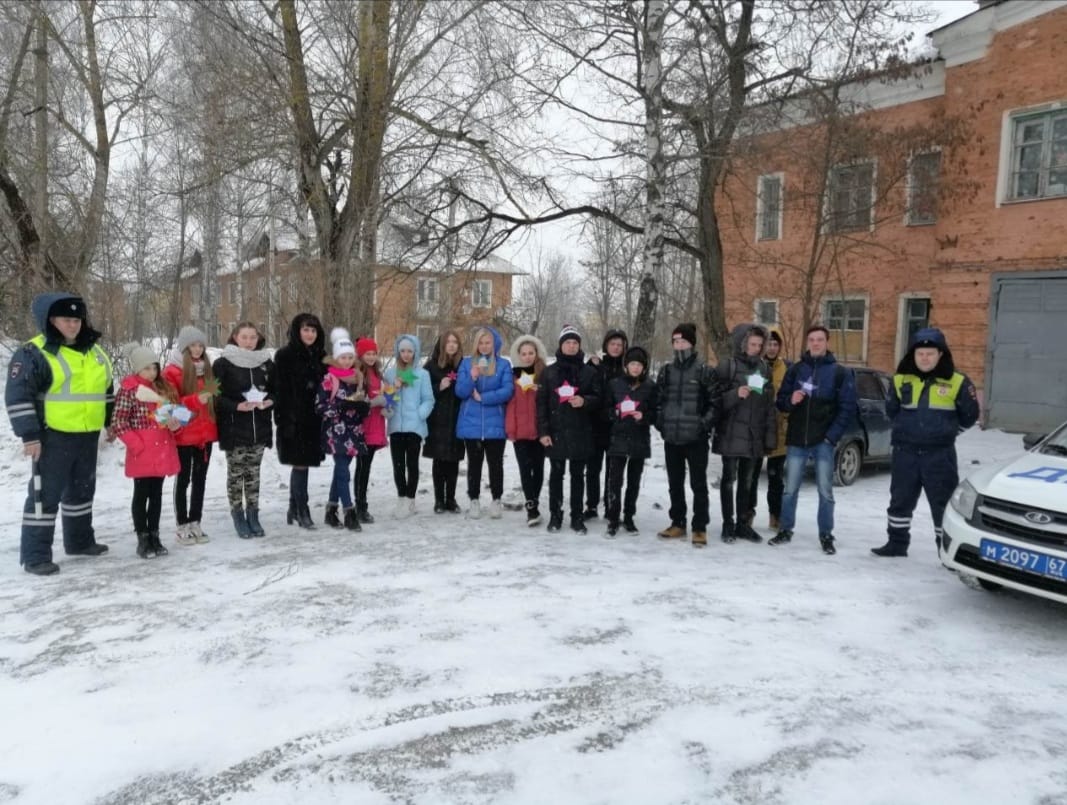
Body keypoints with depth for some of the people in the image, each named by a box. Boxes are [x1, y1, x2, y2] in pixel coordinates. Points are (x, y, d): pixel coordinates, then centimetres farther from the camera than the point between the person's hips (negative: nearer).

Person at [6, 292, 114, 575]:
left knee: (82, 490, 18)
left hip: (87, 436, 7)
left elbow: (106, 389, 23)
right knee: (46, 493, -3)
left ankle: (80, 541, 32)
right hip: (54, 437, -7)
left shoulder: (94, 352, 11)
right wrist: (29, 435, -19)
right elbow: (17, 396, -15)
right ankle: (35, 554, 5)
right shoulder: (34, 353, -11)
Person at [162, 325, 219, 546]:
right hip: (184, 434, -6)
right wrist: (196, 400, -25)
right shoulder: (172, 371, -7)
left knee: (200, 479, 10)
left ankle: (196, 523, 19)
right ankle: (182, 527, 9)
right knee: (183, 480, 2)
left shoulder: (207, 369, 11)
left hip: (205, 432, 6)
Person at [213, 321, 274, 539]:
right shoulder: (223, 364, -5)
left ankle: (253, 516, 20)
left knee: (253, 472, 11)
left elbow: (275, 390, 15)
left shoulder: (267, 363, 7)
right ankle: (238, 517, 15)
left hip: (259, 428, 4)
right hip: (234, 429, -3)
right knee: (236, 473, 3)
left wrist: (269, 401, -5)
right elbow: (216, 396, -8)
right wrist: (237, 406, -20)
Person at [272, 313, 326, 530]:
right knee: (300, 464, -3)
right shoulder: (285, 356, -5)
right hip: (294, 420, -6)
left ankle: (293, 510, 23)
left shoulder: (320, 356, 12)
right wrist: (285, 420, -17)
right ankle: (302, 511, 6)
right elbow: (280, 389, -10)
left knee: (302, 464, 12)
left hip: (314, 419, 6)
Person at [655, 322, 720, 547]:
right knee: (675, 483, 13)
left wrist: (705, 424, -12)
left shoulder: (705, 371, -3)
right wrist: (660, 423, 3)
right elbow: (659, 400, 15)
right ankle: (678, 524, 25)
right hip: (671, 438, 5)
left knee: (698, 484, 2)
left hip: (696, 438, -4)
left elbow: (714, 403, -2)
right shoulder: (666, 371, 10)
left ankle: (700, 528, 10)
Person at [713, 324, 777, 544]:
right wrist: (736, 394, -25)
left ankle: (743, 523, 19)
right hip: (731, 434, -4)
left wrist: (771, 434, 6)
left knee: (747, 480, 10)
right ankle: (728, 524, 10)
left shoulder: (763, 368, 10)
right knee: (729, 478, 3)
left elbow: (769, 404, 11)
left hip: (754, 435, 4)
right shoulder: (727, 366, -4)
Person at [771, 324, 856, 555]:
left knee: (825, 491, 3)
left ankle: (826, 536, 13)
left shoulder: (840, 372, 0)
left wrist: (832, 436, -11)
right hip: (797, 440, 2)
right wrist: (790, 400, -14)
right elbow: (781, 401, 9)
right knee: (790, 489, 8)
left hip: (823, 441, -2)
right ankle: (785, 530, 19)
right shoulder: (795, 369, 8)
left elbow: (847, 408, -4)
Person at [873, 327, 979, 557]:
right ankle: (897, 543, 26)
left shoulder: (957, 382, -5)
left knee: (944, 503, 2)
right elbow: (891, 409, 18)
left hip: (940, 455, -3)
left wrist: (946, 433, 12)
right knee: (900, 500, 12)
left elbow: (970, 415, 7)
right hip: (905, 452, 3)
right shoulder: (901, 380, 3)